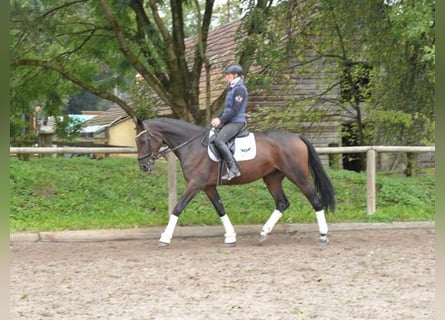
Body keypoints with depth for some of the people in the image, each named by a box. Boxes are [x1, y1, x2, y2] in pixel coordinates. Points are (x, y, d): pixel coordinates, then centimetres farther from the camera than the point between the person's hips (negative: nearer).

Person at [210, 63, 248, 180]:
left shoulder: (240, 89, -13)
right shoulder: (232, 89, 18)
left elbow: (235, 110, -19)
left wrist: (221, 120, -18)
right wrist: (218, 118, 8)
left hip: (236, 122, -11)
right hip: (228, 121, 11)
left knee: (219, 140, -27)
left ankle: (234, 168, -27)